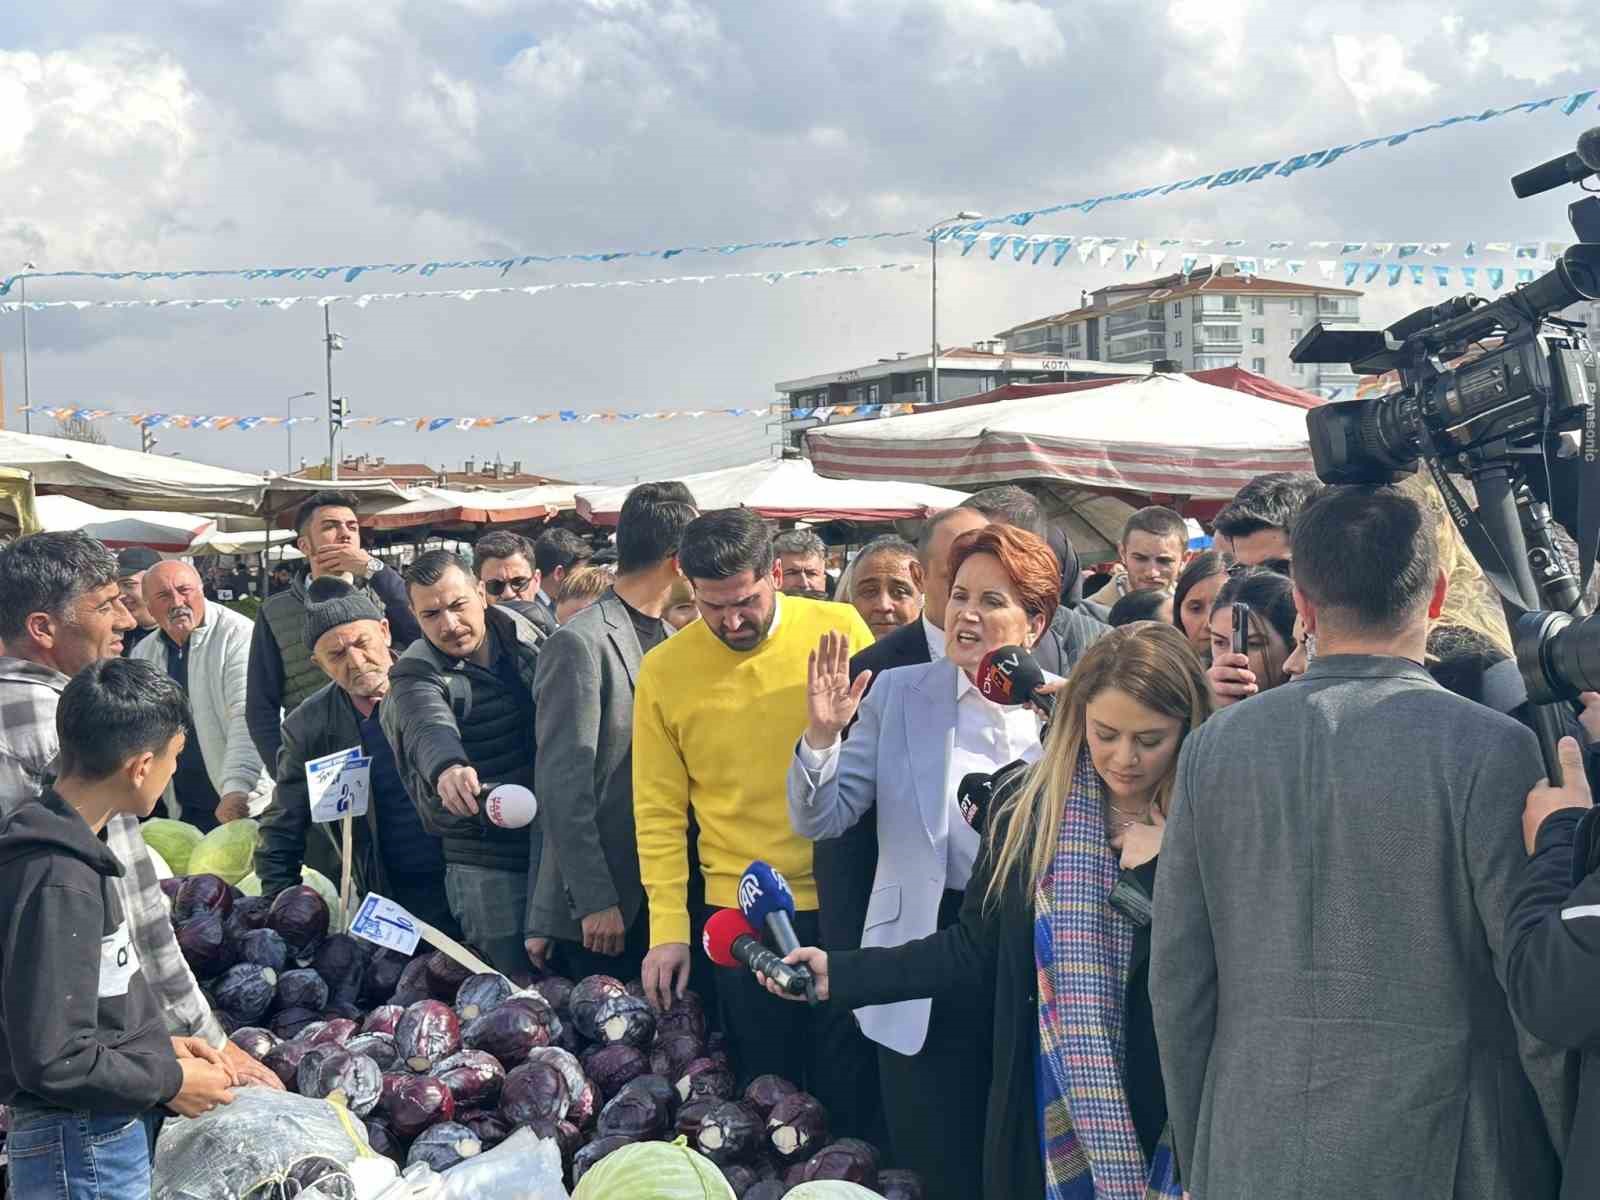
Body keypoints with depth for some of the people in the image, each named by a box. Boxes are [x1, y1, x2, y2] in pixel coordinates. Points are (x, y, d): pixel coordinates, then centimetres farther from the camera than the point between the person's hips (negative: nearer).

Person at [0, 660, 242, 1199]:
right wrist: (170, 1081, -13)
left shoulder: (62, 848, 4)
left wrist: (158, 1045, 9)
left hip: (113, 1136, 9)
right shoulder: (59, 883, -24)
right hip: (85, 1154, -9)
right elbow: (54, 1062, -24)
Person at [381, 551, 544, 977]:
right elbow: (427, 728, -34)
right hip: (488, 865, -4)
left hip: (556, 843, 5)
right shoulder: (416, 676, -12)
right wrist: (447, 766, -55)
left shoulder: (523, 635, 3)